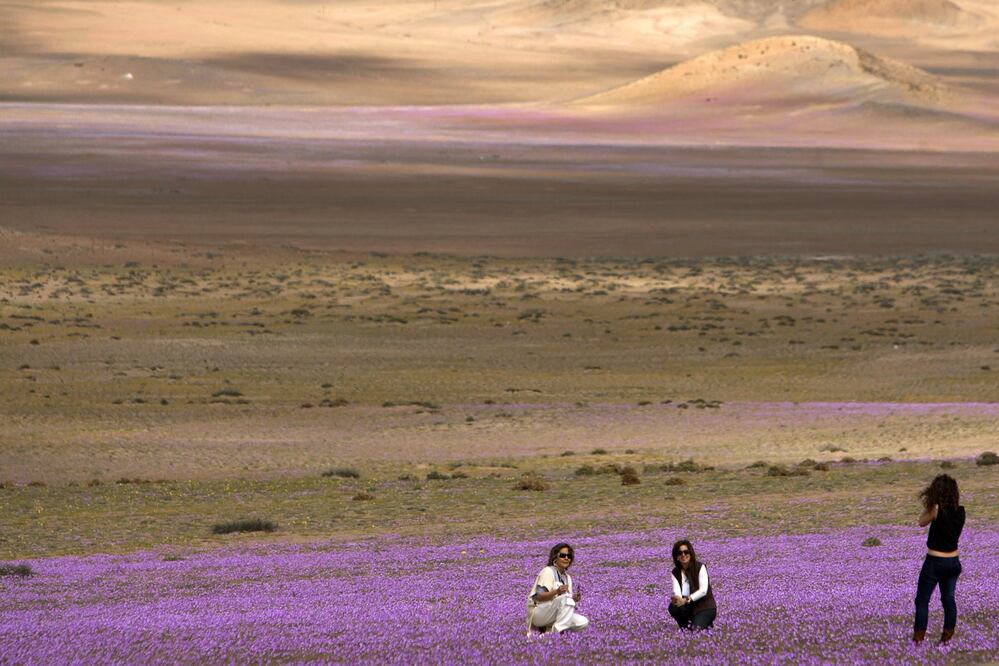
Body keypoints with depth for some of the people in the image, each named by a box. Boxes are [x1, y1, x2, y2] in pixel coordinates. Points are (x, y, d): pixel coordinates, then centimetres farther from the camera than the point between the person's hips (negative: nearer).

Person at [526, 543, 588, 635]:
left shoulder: (567, 577, 15)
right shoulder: (548, 571, -8)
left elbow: (565, 604, 13)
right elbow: (539, 597, -18)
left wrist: (574, 599, -10)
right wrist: (557, 591, -35)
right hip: (537, 613, -8)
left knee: (583, 622, -8)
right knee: (566, 598, -31)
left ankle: (548, 630, -1)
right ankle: (557, 633, -29)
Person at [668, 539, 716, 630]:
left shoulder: (700, 567, -11)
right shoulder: (675, 573, 1)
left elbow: (703, 590, -22)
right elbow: (676, 591, -14)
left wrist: (686, 600, -34)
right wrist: (677, 598, -40)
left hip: (705, 607, -4)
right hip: (690, 608, 4)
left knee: (696, 628, -30)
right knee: (673, 607, -28)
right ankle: (687, 627, -2)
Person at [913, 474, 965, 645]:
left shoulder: (937, 509, -18)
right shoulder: (960, 510, -3)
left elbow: (922, 522, -3)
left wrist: (927, 505, 4)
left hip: (934, 562, -5)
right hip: (953, 562, 5)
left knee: (922, 600, 4)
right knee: (948, 598, 17)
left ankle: (918, 637, 4)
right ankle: (948, 635, 21)